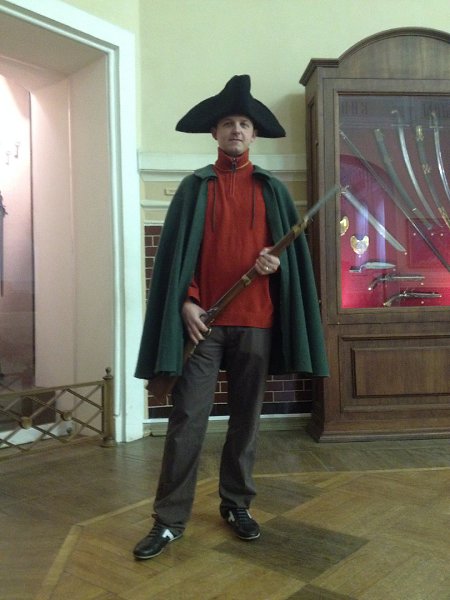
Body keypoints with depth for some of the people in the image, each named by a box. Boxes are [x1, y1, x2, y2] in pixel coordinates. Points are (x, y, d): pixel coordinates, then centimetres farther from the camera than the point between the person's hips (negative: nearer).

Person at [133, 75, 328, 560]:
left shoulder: (271, 189, 12)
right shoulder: (195, 186, 8)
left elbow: (293, 246, 13)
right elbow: (175, 250, 3)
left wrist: (277, 262, -9)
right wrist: (184, 301, -9)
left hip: (256, 319, 2)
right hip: (203, 318, -1)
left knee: (246, 416, 9)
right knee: (187, 418, -3)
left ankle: (236, 504, 25)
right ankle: (170, 519, 6)